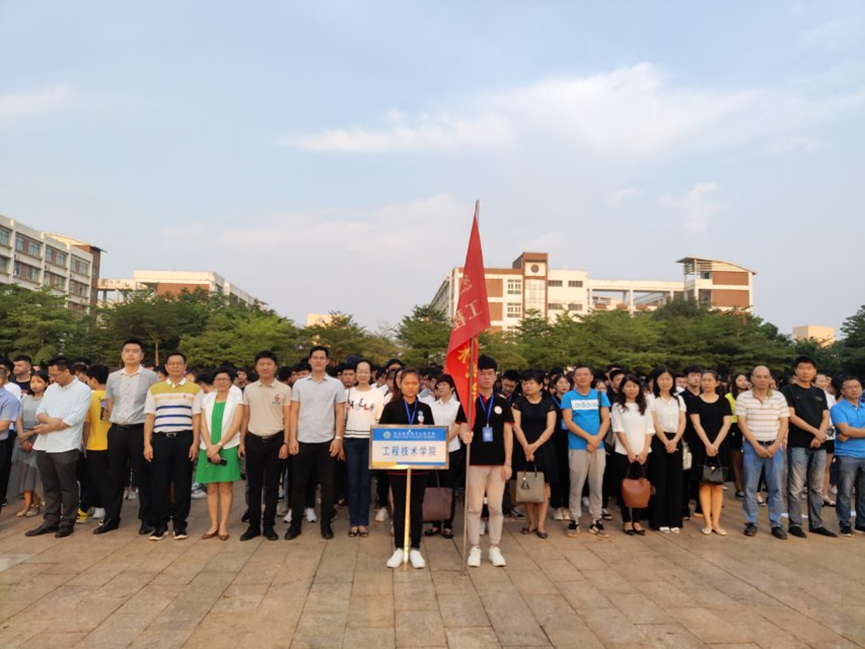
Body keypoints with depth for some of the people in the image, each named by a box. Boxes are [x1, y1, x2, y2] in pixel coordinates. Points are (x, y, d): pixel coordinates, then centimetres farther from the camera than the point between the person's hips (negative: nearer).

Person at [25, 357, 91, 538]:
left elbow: (74, 419, -15)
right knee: (49, 486, 13)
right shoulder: (51, 388, 14)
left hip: (65, 447, -6)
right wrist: (50, 419, -14)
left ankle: (67, 523, 13)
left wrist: (49, 428, -10)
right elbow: (39, 412, 8)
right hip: (44, 445, 7)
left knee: (67, 487, 3)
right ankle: (50, 521, 22)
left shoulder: (83, 390, -7)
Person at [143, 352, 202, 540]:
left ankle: (179, 523, 15)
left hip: (184, 439, -1)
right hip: (161, 439, 1)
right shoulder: (154, 389, 9)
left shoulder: (194, 389, 4)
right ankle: (160, 524, 16)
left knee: (183, 482, 4)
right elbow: (149, 418, 7)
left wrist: (195, 443, -5)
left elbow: (196, 417, 1)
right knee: (160, 483, 5)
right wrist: (147, 444, 0)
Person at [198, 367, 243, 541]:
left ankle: (223, 526, 7)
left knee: (225, 487, 1)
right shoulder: (207, 398, 8)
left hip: (228, 447, -3)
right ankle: (214, 525, 14)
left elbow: (236, 425, -9)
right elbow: (203, 424, 0)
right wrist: (209, 446, -12)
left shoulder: (237, 398, -1)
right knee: (211, 488, 6)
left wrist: (218, 445, -14)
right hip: (208, 448, 3)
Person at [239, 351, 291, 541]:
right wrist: (241, 442, 5)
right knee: (254, 486, 8)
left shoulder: (284, 389, -1)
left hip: (275, 440, -2)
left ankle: (269, 525, 16)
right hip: (254, 441, 2)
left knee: (272, 486, 6)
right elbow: (245, 417, 10)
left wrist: (285, 443, -8)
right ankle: (254, 525, 18)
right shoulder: (249, 389, 6)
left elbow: (287, 418, -1)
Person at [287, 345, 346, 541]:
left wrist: (338, 438, -6)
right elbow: (294, 413, 4)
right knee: (299, 483, 8)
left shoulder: (336, 384, 2)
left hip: (326, 441, -1)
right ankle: (295, 524, 18)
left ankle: (326, 524, 17)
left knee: (327, 484, 6)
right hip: (303, 441, 1)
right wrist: (292, 438, -3)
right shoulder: (299, 384, 5)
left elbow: (340, 414, 1)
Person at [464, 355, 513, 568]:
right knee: (474, 507, 3)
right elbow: (463, 428, -3)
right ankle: (475, 547, 15)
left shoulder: (502, 403, 5)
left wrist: (507, 463, -2)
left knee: (496, 507, 7)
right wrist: (465, 436, -28)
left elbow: (508, 434, 4)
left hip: (498, 463, 2)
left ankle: (495, 547, 19)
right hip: (475, 462, -1)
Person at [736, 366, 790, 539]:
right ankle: (751, 523, 11)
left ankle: (776, 524, 15)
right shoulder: (743, 397, -1)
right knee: (750, 487, 2)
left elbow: (784, 423, 4)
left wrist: (775, 445, -7)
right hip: (752, 446, -2)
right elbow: (742, 423, -4)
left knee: (776, 487, 5)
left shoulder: (779, 397, 5)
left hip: (775, 447, 2)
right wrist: (756, 445, -10)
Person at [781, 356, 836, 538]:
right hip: (798, 446, -5)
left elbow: (826, 418, 9)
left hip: (819, 446, 5)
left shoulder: (820, 393, 16)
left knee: (817, 488, 10)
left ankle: (816, 524, 19)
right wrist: (815, 431, -13)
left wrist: (819, 436, -8)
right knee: (796, 487, -3)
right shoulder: (788, 390, 0)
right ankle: (794, 524, 4)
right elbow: (791, 417, -8)